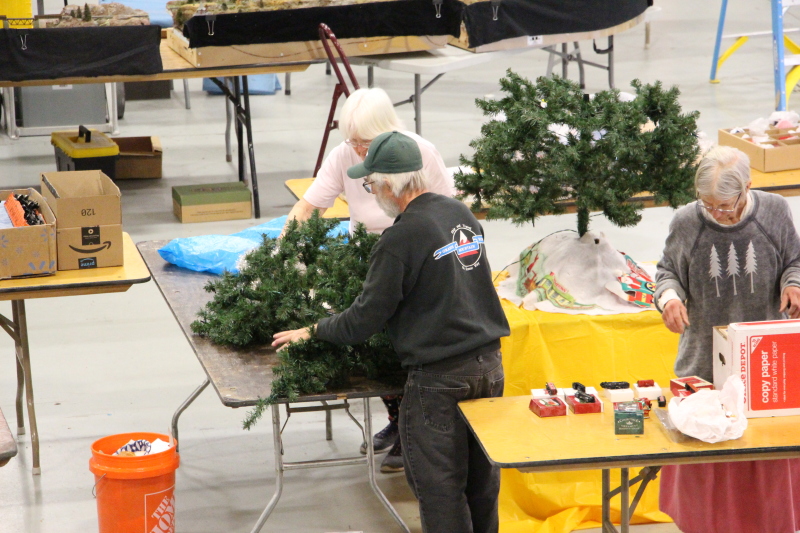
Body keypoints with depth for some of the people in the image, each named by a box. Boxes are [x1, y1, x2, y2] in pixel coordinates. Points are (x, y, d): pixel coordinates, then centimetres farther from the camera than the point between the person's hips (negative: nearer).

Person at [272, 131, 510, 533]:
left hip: (439, 378, -8)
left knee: (438, 485, 3)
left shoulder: (401, 238, -16)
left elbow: (363, 321, -11)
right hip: (489, 363, 8)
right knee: (482, 475, 18)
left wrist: (312, 331, 5)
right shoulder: (462, 215, 7)